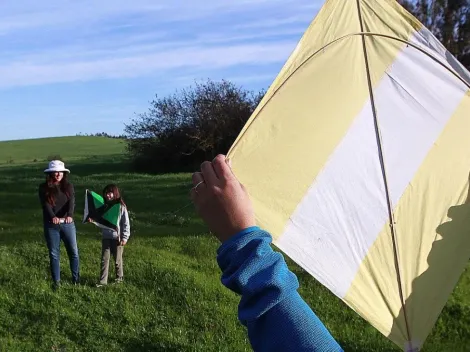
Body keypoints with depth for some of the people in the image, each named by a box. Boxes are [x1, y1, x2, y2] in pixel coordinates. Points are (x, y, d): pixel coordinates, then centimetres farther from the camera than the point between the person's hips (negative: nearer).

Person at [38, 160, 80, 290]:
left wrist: (69, 215, -32)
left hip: (67, 223, 1)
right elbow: (45, 204, -14)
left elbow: (71, 202, -12)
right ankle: (56, 281, 17)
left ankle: (76, 278, 21)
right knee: (54, 253, 6)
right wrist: (53, 217, -33)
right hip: (51, 225, -1)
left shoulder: (68, 186, 3)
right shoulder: (44, 187, -1)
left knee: (73, 251, 6)